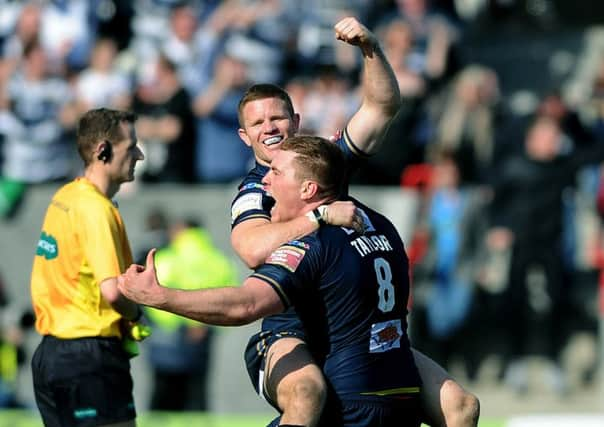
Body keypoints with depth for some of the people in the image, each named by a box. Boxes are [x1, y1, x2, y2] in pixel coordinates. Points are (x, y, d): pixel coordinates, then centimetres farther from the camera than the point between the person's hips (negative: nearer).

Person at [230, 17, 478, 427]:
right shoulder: (253, 192, -1)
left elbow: (383, 105, 5)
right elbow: (253, 249, -23)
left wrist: (370, 47, -11)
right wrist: (322, 215, -26)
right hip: (292, 337, -6)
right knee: (308, 392, -40)